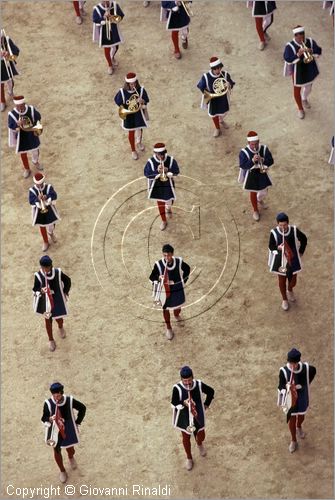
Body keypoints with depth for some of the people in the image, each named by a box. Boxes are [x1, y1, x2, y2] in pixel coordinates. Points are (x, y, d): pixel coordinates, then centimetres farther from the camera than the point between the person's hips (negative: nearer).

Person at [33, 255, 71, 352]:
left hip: (58, 301, 1)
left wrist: (65, 293, 1)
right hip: (46, 302, -1)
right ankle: (51, 340, 43)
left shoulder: (58, 272, -20)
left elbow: (67, 281, -2)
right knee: (48, 321, 17)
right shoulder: (38, 275, -24)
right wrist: (41, 290, -37)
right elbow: (35, 288, -15)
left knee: (59, 318, 23)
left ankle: (60, 328, 62)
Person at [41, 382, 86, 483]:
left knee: (70, 450, 22)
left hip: (69, 431, 1)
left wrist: (77, 423, -2)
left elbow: (82, 408, -5)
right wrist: (50, 419, -37)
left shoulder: (70, 401, -23)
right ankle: (62, 471, 47)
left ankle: (71, 457, 63)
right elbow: (44, 418, -14)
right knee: (57, 452, 17)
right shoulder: (48, 403, -26)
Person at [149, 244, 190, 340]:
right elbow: (152, 277, -14)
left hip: (178, 290, 2)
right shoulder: (159, 264, -25)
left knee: (178, 306, 27)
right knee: (166, 309, 16)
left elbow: (187, 269, 3)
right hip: (165, 291, -2)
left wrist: (184, 280, 2)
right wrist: (158, 277, -35)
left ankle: (177, 316, 63)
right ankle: (168, 328, 40)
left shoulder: (179, 262, -19)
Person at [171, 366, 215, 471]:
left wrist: (206, 405, -1)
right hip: (184, 418, -2)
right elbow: (173, 403, -16)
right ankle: (189, 458, 46)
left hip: (198, 416, 2)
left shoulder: (199, 384, -20)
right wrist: (183, 403, -34)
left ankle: (199, 444, 61)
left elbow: (211, 391, -1)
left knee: (201, 436, 21)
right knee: (186, 438, 18)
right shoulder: (177, 388, -27)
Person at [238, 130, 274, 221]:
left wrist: (263, 160, -33)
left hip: (262, 173, 3)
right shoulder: (244, 152, -23)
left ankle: (260, 200, 58)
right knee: (253, 193, 15)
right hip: (250, 175, -3)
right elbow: (242, 166, -28)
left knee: (264, 191, 21)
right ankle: (255, 210, 40)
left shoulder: (264, 149, -14)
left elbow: (271, 161, -12)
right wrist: (252, 161, -42)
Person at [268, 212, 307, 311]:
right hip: (280, 261, -1)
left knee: (293, 281, 18)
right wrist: (278, 248, -31)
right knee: (282, 281, 19)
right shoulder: (274, 233, -23)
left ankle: (290, 290, 56)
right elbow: (271, 247, -9)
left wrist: (300, 252, 2)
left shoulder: (294, 230, -20)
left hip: (293, 260, 1)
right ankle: (284, 299, 46)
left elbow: (304, 239, -1)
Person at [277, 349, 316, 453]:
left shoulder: (306, 368, -24)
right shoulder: (284, 371, -30)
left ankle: (299, 427, 64)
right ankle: (293, 441, 42)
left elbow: (313, 371, 0)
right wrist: (286, 388, -44)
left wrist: (306, 384, 3)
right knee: (292, 419, 16)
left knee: (301, 416, 28)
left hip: (302, 398, 2)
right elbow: (281, 387, -21)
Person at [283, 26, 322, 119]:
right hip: (298, 72, -4)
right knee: (297, 90, 13)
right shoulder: (290, 46, -23)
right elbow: (288, 60, -29)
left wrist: (311, 51, -31)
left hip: (310, 70, 4)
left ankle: (304, 99, 62)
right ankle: (300, 108, 37)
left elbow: (319, 52, -11)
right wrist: (298, 54, -42)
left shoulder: (310, 42, -11)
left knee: (308, 87, 28)